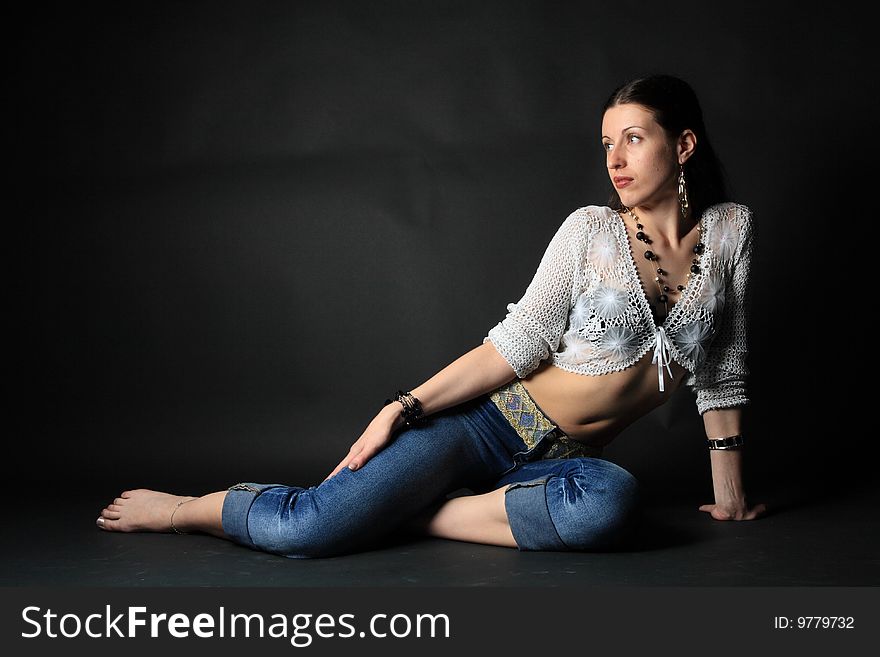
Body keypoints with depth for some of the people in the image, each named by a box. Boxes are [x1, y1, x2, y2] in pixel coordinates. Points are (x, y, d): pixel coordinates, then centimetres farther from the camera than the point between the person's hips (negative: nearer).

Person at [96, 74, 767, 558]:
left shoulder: (730, 228, 3)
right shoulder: (591, 230, -3)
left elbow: (720, 372, 8)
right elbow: (519, 343, -4)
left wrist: (731, 494, 10)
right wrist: (406, 407, -11)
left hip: (565, 459, 3)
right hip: (495, 419, -2)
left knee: (613, 502, -38)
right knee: (308, 527, -21)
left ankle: (416, 514, -18)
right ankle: (179, 508, 8)